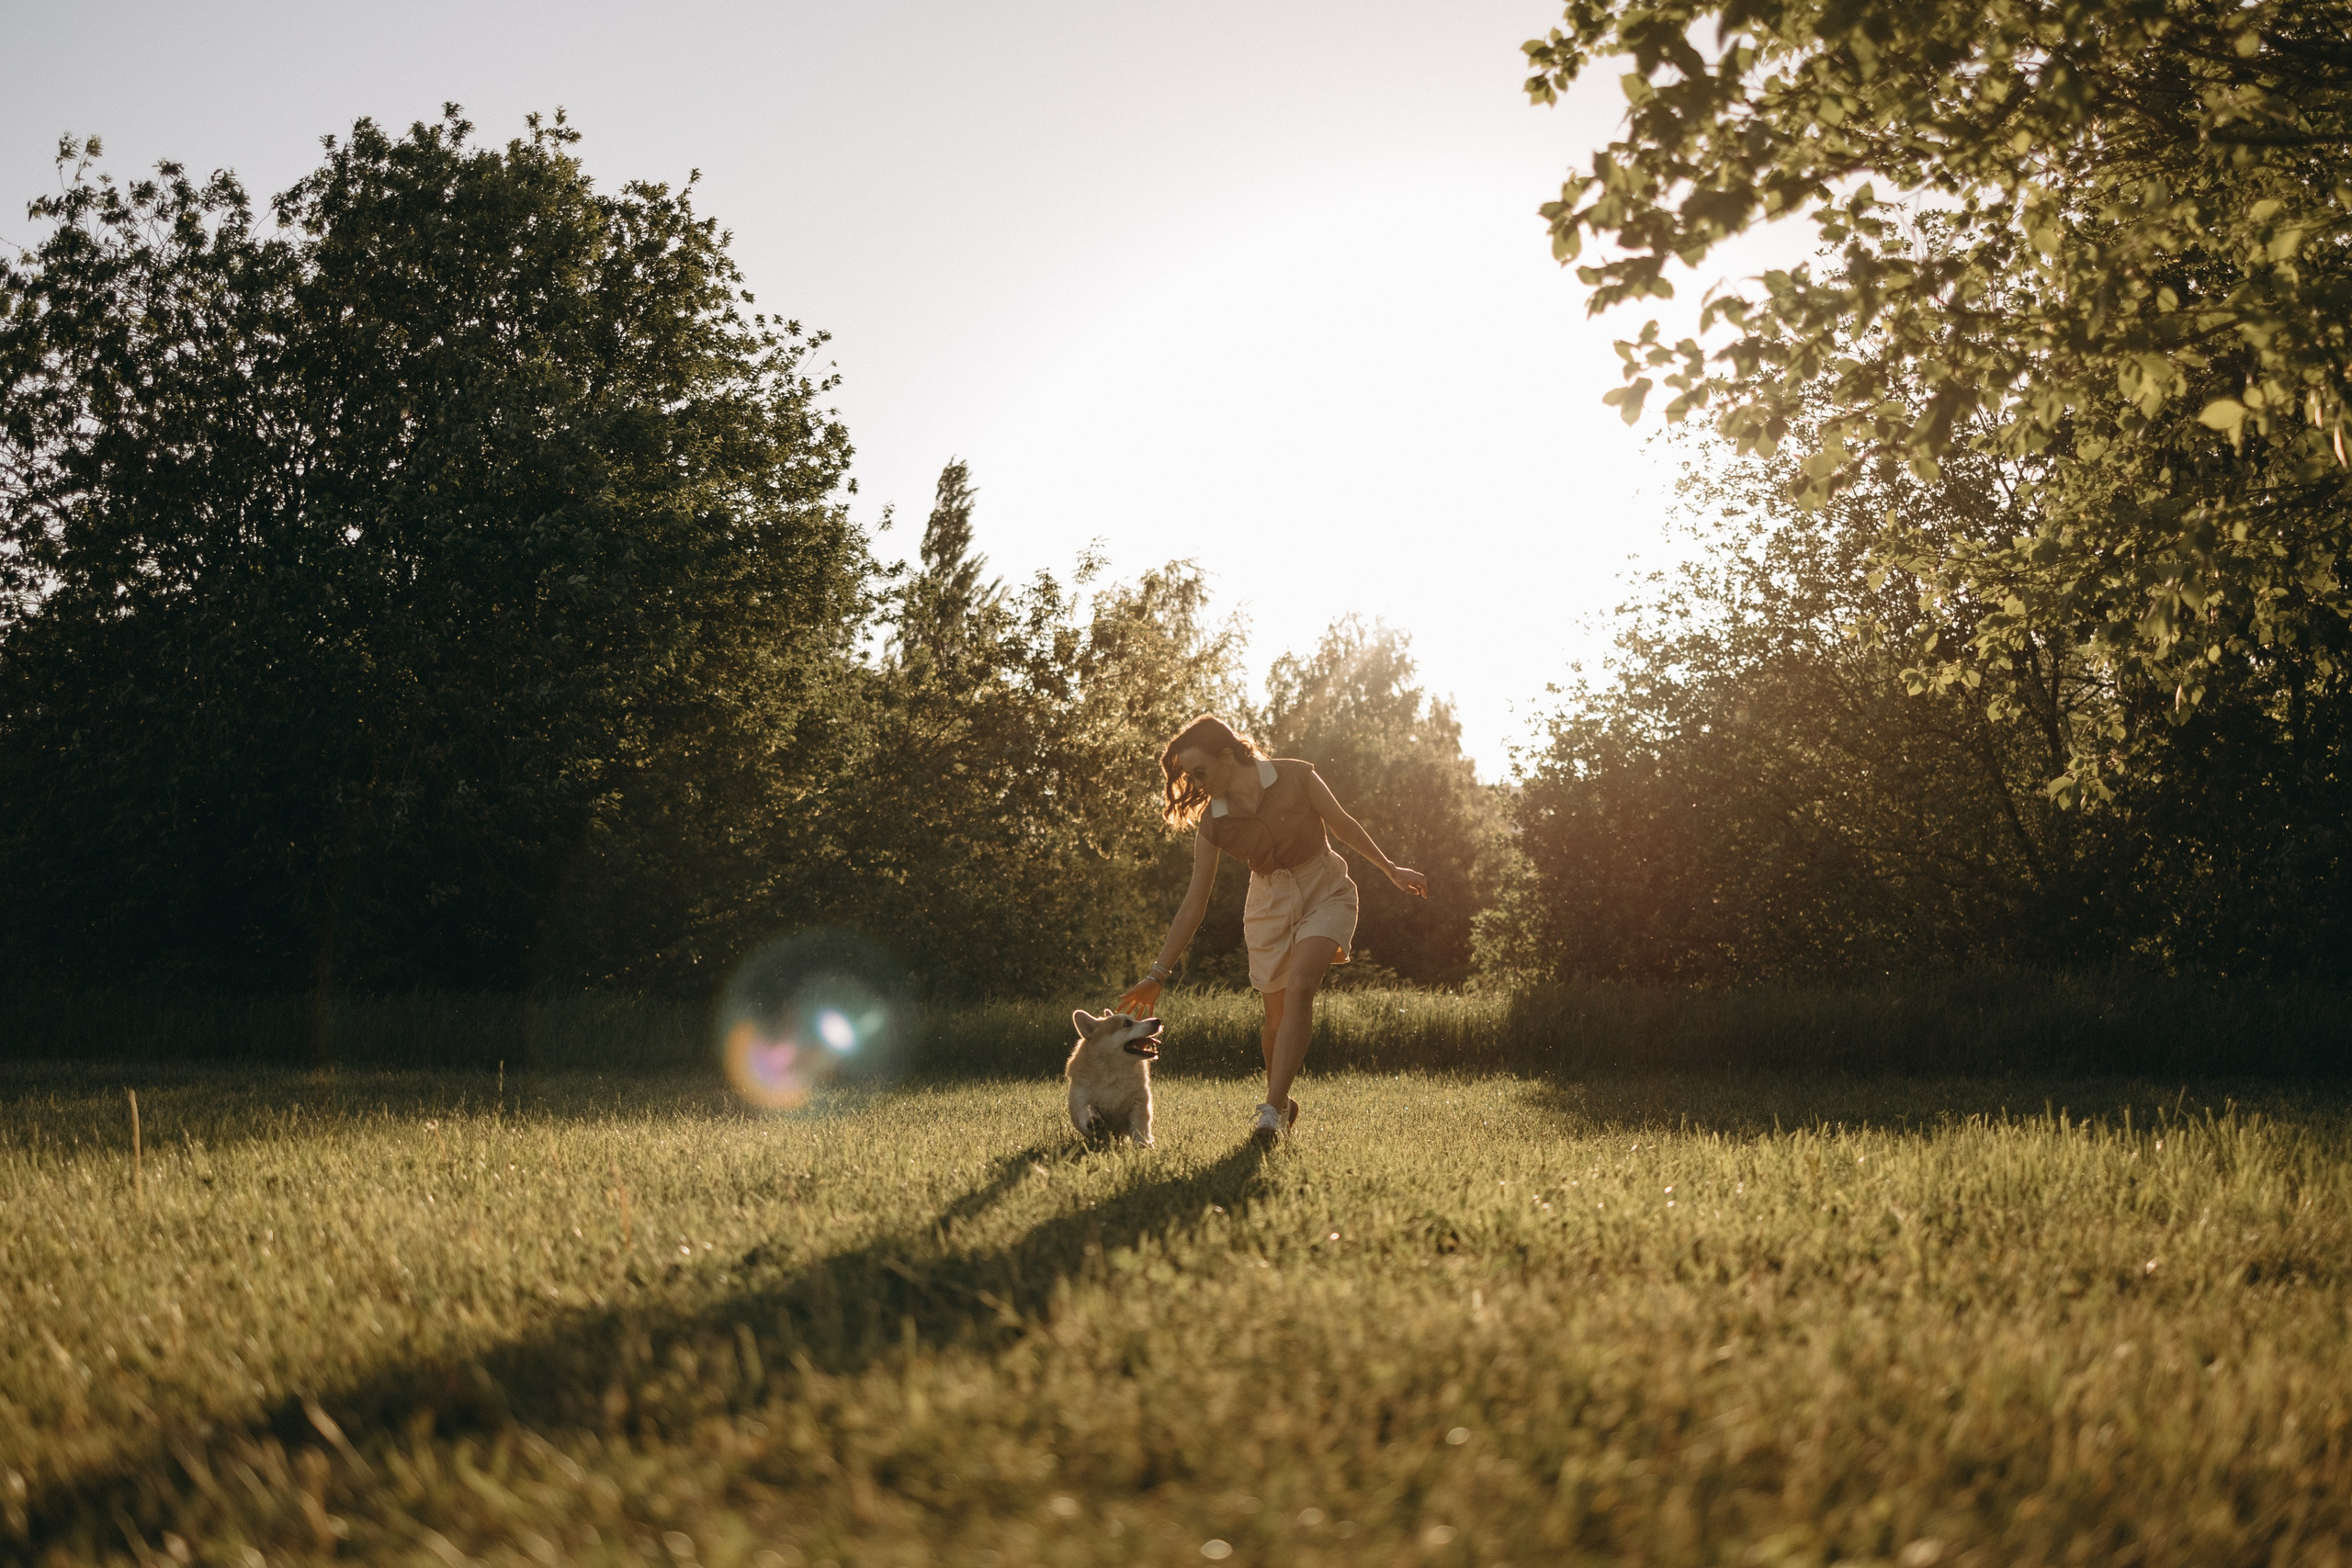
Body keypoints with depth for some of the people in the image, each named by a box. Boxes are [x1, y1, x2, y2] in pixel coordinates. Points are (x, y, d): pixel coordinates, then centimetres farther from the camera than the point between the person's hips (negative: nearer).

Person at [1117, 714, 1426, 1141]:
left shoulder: (1296, 778, -16)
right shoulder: (1212, 824, -9)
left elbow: (1342, 824, 0)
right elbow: (1194, 903, -5)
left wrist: (1390, 868, 7)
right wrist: (1159, 973, -7)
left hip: (1325, 890, -3)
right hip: (1270, 904, 3)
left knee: (1299, 986, -25)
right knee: (1278, 1017, 3)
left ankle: (1271, 1113, -28)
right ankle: (1283, 1103, 30)